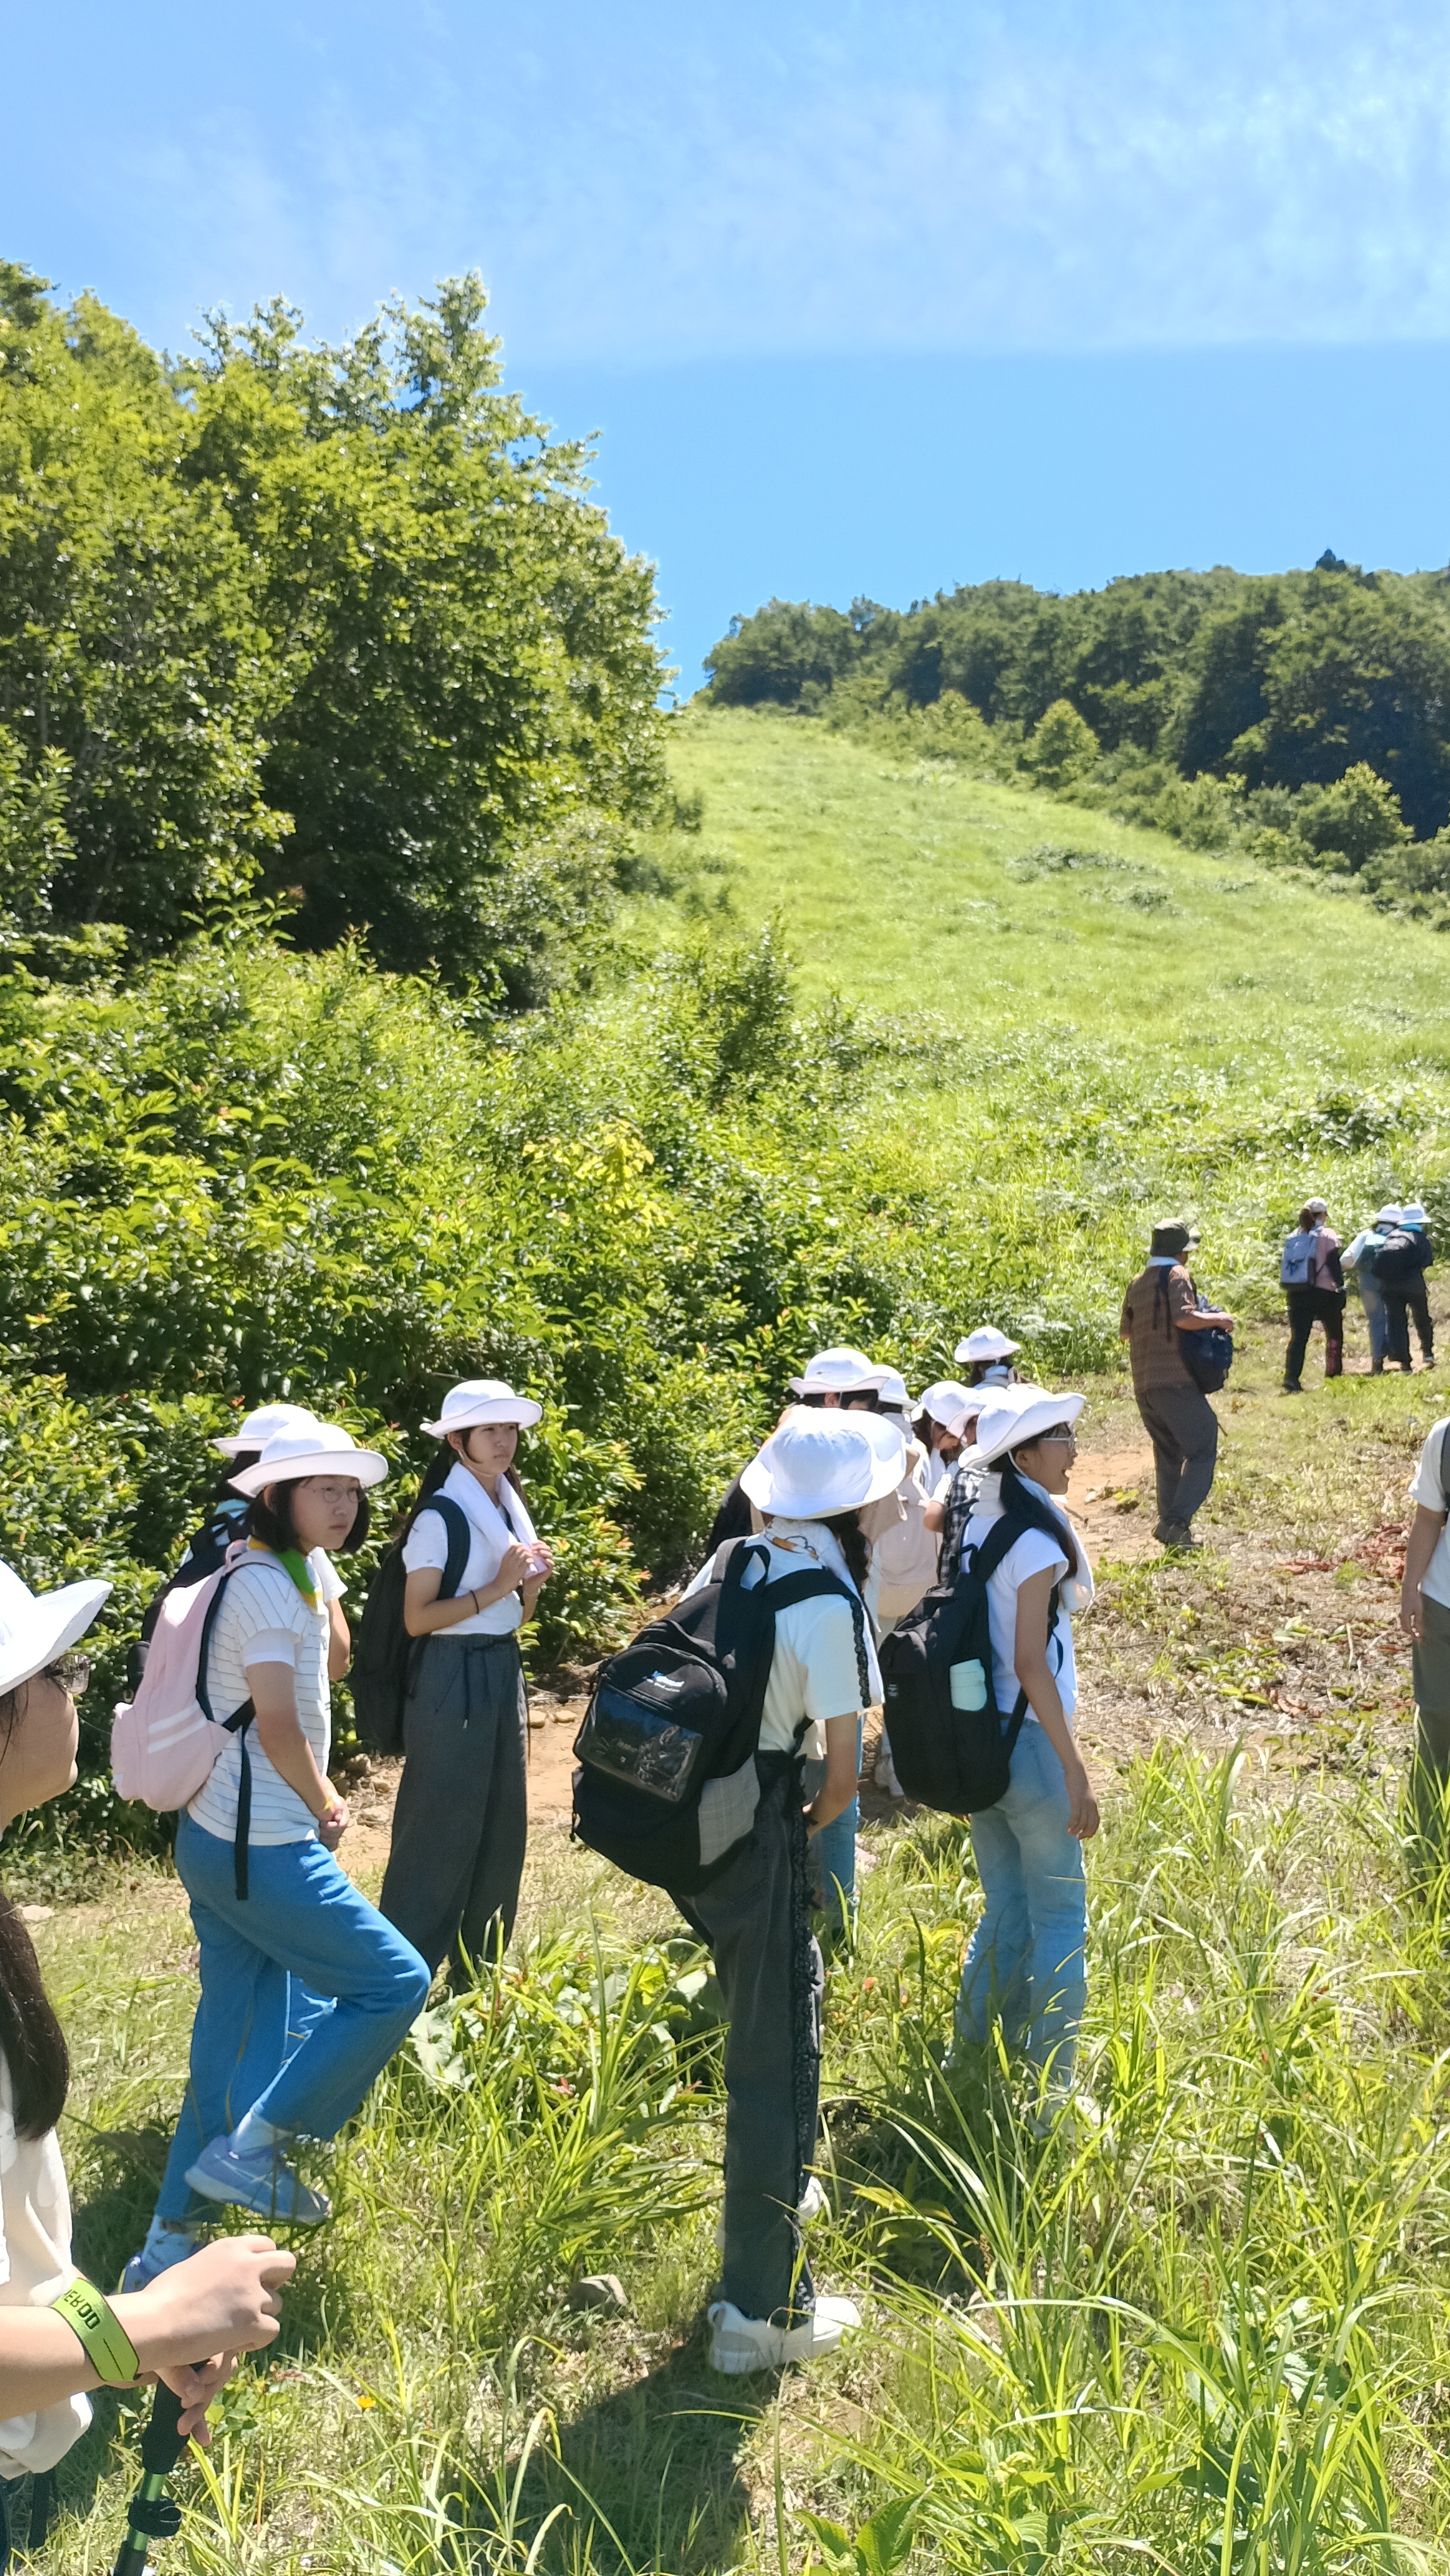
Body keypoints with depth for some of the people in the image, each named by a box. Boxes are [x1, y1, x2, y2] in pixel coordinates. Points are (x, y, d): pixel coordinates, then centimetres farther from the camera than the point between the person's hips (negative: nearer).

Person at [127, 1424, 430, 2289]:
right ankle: (250, 2147, 5)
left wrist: (321, 1572, 11)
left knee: (239, 2037, 16)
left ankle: (171, 2242, 25)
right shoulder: (265, 1585, -19)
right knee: (396, 1982, -2)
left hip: (218, 1838, 10)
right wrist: (328, 1809, -6)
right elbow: (280, 1729, -20)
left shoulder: (289, 1572, 10)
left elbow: (333, 1662, 22)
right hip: (263, 1850, -10)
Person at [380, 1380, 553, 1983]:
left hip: (504, 1671, 8)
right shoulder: (440, 1518, -13)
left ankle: (479, 1974, 28)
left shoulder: (511, 1508, 11)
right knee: (439, 1833, 0)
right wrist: (497, 1587, -20)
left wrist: (533, 1584, -3)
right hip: (452, 1680, -8)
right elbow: (417, 1618, -17)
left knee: (502, 1830, 14)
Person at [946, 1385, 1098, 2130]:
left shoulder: (976, 1530, 6)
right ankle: (1052, 2093, 15)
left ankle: (968, 2062, 29)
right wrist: (1076, 1771, -18)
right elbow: (1030, 1662, -21)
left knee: (1003, 1909, 20)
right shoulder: (1037, 1540, -18)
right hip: (1028, 1741, -8)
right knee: (1059, 1921, 7)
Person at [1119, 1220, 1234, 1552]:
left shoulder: (1138, 1284, 15)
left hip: (1143, 1385, 8)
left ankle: (1169, 1525, 16)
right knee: (1203, 1452, -4)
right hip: (1175, 1382, -8)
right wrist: (1217, 1318, -7)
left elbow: (1124, 1332, 21)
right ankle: (1177, 1521, -16)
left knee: (1169, 1456, 17)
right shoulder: (1176, 1276, -6)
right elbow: (1184, 1318, -22)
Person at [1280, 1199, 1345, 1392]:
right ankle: (1334, 1375, 18)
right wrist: (1340, 1286, -3)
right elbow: (1334, 1263, -10)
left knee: (1298, 1337, 1)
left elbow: (1286, 1264, 12)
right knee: (1334, 1334, 15)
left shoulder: (1294, 1237, 11)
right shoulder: (1327, 1235, -4)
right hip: (1323, 1293, -4)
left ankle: (1291, 1380, -11)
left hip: (1296, 1294, 4)